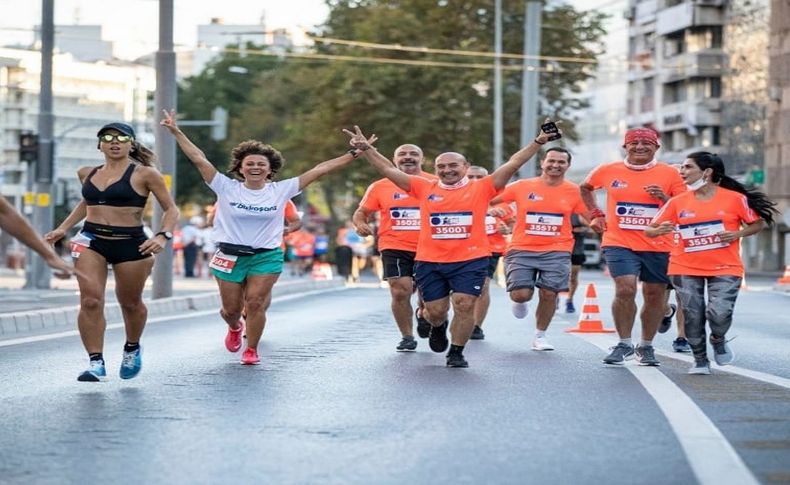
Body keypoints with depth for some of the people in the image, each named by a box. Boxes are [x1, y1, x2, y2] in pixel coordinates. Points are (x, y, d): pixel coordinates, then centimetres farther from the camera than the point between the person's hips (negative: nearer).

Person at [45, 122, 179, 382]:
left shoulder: (145, 174, -4)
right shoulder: (88, 174, 10)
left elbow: (171, 209, -2)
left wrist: (163, 236, -18)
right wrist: (63, 228, 23)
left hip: (130, 243, -3)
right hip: (91, 241, 3)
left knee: (130, 303, 12)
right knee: (90, 301, -13)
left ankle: (132, 348, 40)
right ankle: (96, 362, -11)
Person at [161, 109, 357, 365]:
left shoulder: (281, 190, -2)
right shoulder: (227, 188, -4)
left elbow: (320, 169, -3)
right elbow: (199, 159, -8)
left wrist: (354, 154, -4)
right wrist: (176, 132, -14)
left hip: (267, 257, 0)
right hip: (230, 256, 0)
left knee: (256, 303, -8)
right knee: (232, 308, 8)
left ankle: (251, 349, 14)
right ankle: (235, 328, 44)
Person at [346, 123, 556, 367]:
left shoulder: (481, 189, 3)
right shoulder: (425, 189, 7)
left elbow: (513, 164, -3)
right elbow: (388, 169, 6)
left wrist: (538, 142, -11)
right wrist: (365, 148, -2)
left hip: (471, 261, -2)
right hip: (430, 262, 2)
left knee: (464, 305, -10)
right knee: (435, 310, 8)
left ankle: (456, 352, 9)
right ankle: (438, 327, 44)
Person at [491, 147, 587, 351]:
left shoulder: (574, 191, 2)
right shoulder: (522, 187, 0)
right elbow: (487, 199, 7)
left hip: (556, 252, 1)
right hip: (521, 250, -1)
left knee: (549, 294, -3)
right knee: (520, 294, -11)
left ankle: (540, 336, 18)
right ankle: (520, 302, 28)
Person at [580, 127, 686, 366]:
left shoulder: (669, 174, 0)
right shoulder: (608, 171, 4)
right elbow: (585, 188, 23)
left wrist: (665, 198, -15)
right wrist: (596, 214, 13)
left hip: (658, 245, 1)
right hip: (620, 243, -1)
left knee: (654, 295, 7)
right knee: (625, 290, -16)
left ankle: (646, 346, 24)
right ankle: (624, 344, 0)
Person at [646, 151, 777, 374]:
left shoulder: (735, 198, -4)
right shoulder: (677, 202, 3)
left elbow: (758, 223, 5)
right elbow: (650, 230, 3)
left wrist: (737, 234, -13)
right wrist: (660, 230, -20)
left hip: (725, 268, -2)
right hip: (686, 269, 3)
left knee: (719, 313, -17)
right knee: (692, 317, 1)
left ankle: (718, 340, 17)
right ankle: (700, 360, 23)